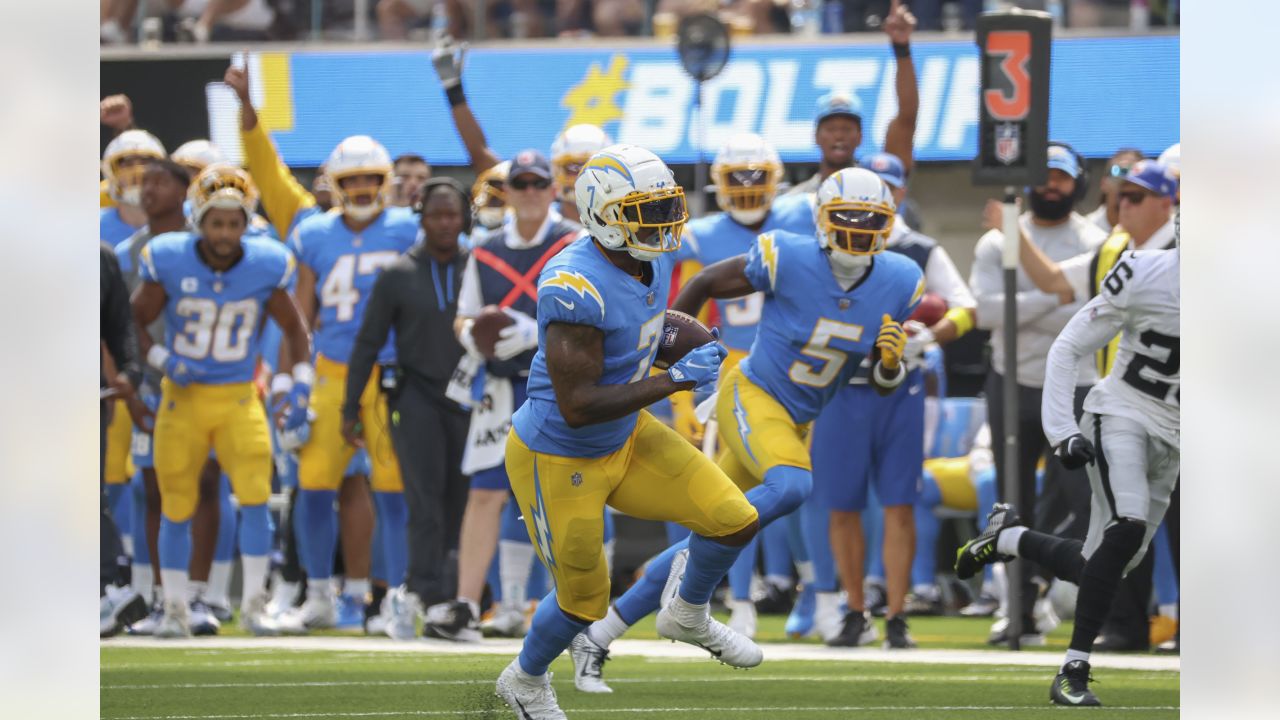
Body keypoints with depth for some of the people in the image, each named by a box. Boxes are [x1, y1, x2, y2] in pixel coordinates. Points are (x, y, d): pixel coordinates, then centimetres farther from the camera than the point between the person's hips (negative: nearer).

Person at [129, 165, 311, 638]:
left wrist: (302, 382, -2)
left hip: (239, 400, 0)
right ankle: (175, 611, 19)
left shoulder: (265, 267, -7)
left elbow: (293, 328, 8)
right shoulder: (169, 262, -11)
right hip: (182, 399, 0)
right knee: (177, 508, 5)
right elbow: (135, 321, 2)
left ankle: (253, 605, -2)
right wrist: (161, 359, -14)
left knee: (255, 496, -14)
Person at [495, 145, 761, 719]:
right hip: (559, 461, -7)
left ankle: (689, 617, 28)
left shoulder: (652, 262, -6)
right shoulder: (577, 287, -34)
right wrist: (673, 381, -32)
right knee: (584, 600, 10)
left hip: (625, 438, 7)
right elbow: (577, 407, -34)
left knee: (734, 521, -2)